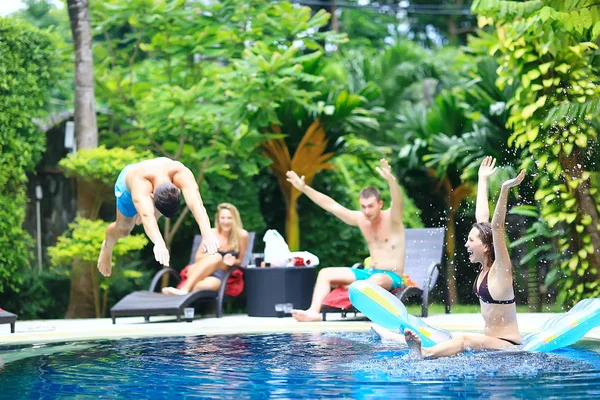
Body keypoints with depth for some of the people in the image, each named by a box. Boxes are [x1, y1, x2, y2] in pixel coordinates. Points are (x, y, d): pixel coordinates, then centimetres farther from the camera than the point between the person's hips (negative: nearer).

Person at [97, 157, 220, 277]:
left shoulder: (182, 175, -48)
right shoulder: (141, 183, -52)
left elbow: (196, 204, -63)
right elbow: (147, 216, -68)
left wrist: (207, 233, -79)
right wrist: (159, 243, -85)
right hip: (128, 186, -2)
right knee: (123, 229, 12)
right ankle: (107, 247, 46)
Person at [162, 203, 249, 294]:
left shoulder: (241, 235, 0)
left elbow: (239, 260, 12)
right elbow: (197, 258, 10)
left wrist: (232, 262, -12)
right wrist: (210, 254, -12)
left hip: (219, 276, -1)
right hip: (199, 271, 1)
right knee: (216, 257, -37)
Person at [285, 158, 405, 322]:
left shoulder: (391, 218, -9)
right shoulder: (360, 219, 7)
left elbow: (397, 202, -31)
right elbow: (332, 205, 11)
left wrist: (391, 179, -52)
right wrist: (304, 188, 9)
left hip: (392, 277, -7)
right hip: (369, 273, 7)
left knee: (377, 279, -43)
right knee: (325, 273, -5)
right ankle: (313, 311, -23)